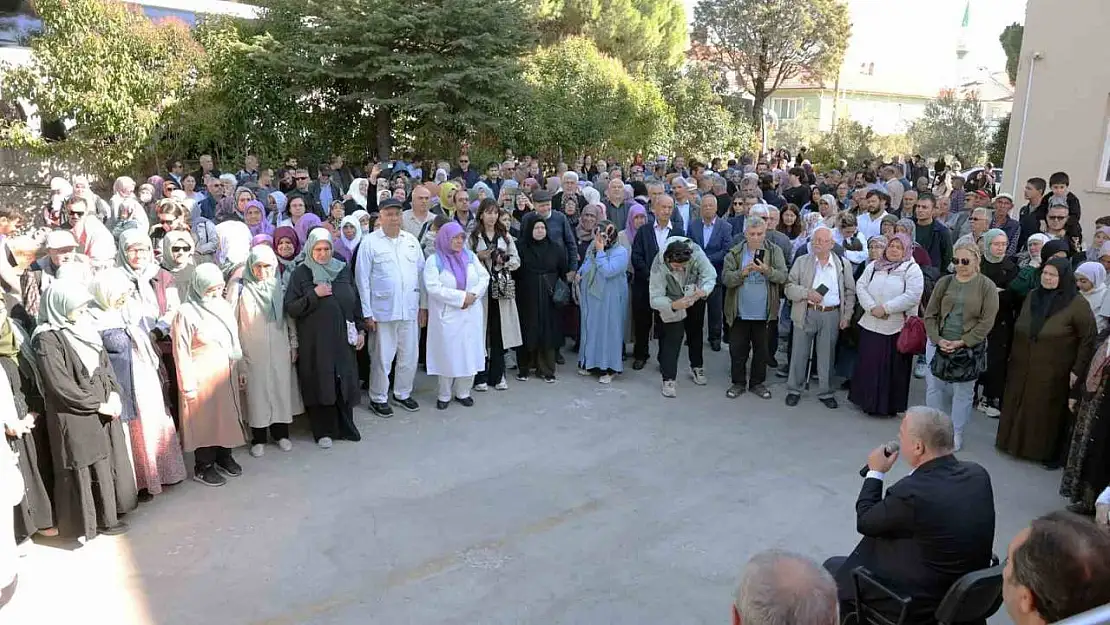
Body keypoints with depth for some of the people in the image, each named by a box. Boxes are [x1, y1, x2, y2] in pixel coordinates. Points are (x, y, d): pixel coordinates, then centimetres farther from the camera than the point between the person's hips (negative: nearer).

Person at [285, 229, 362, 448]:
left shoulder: (343, 270, 6)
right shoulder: (301, 273, -3)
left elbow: (355, 300, 11)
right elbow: (290, 307, -8)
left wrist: (360, 330, 7)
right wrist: (314, 294, -19)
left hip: (342, 337, 3)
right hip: (314, 340, -3)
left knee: (344, 381, 7)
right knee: (320, 383, 3)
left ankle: (345, 426, 23)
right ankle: (323, 431, 16)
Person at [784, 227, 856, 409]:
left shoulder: (843, 265, 6)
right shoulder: (801, 261, 3)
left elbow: (849, 292, 10)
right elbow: (789, 288, -1)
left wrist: (847, 316, 2)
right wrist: (807, 293, -18)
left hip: (831, 315, 1)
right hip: (806, 314, -1)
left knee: (827, 355, 8)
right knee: (799, 353, 5)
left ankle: (826, 393, 20)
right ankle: (793, 390, 18)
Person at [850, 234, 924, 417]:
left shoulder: (912, 269, -3)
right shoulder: (874, 266, 10)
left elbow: (912, 296, -15)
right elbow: (861, 286, 2)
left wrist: (885, 308, -18)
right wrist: (872, 307, -13)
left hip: (897, 328, -4)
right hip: (871, 325, 4)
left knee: (893, 368, 2)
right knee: (868, 364, 9)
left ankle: (889, 405, 14)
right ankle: (867, 401, 22)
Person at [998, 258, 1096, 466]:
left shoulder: (1077, 304, -12)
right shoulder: (1032, 296, 5)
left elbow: (1088, 339, -9)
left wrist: (1077, 370, -11)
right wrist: (1012, 356, 16)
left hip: (1052, 373, -5)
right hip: (1022, 369, 5)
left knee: (1048, 410, 5)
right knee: (1017, 405, 12)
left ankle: (1050, 453, 21)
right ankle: (1014, 442, 29)